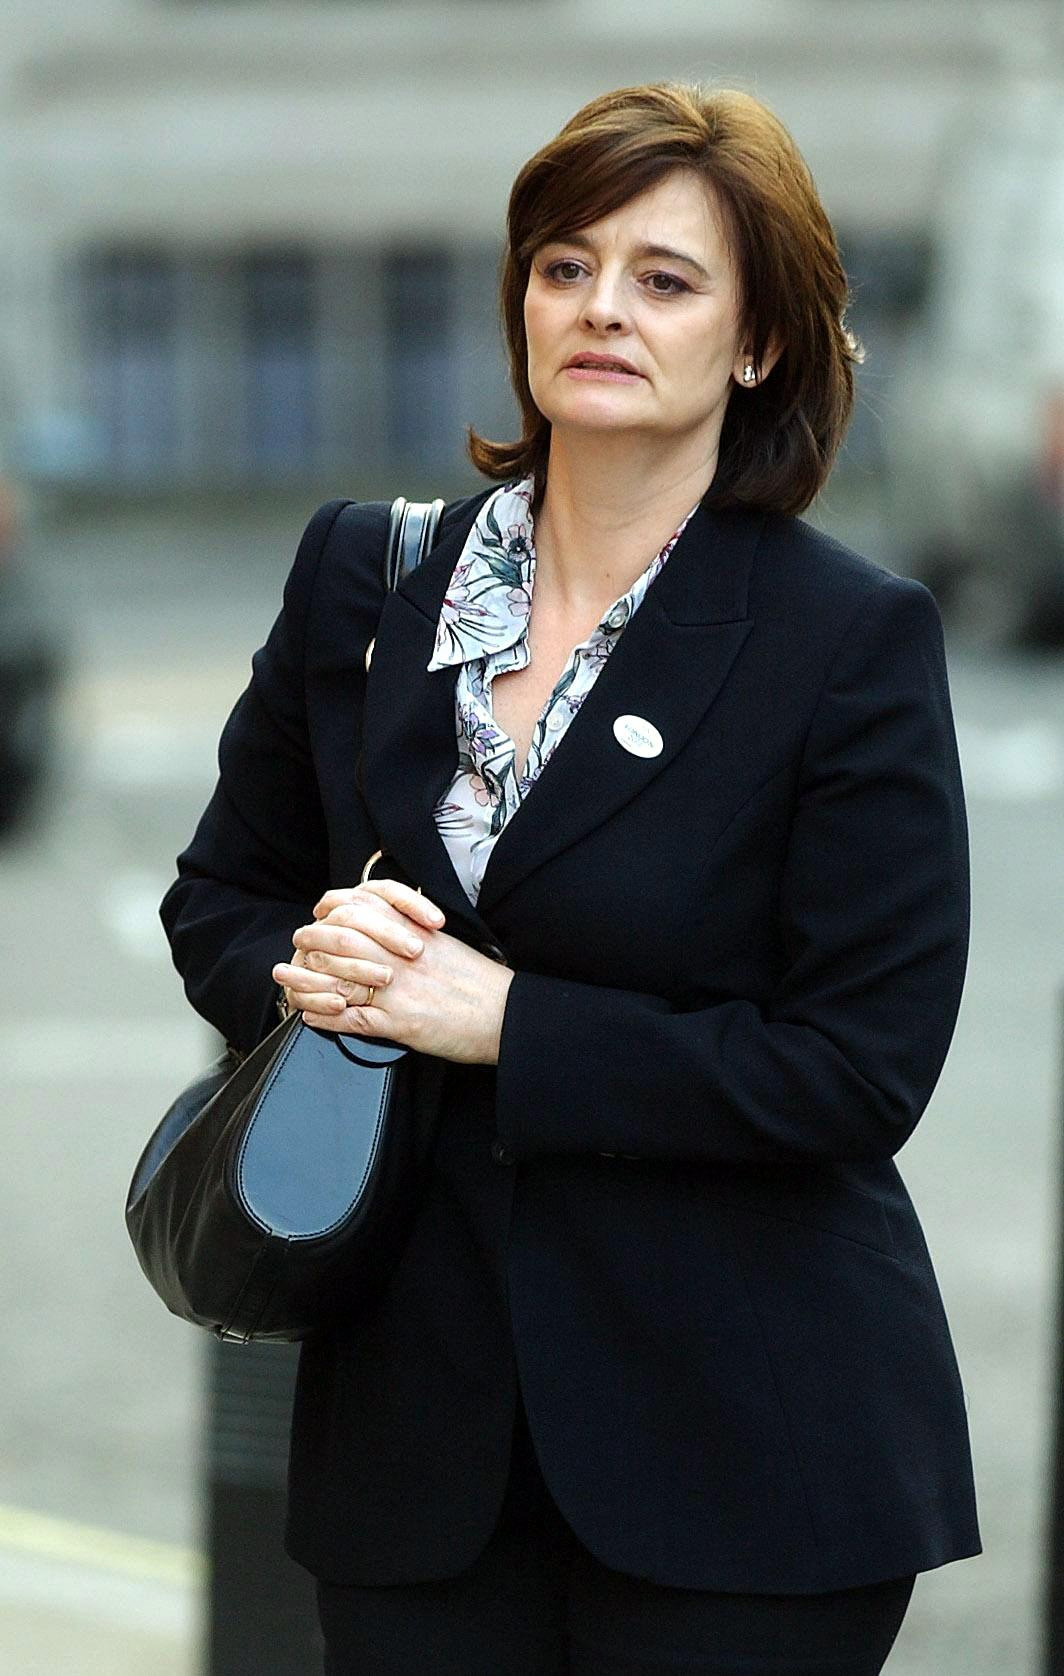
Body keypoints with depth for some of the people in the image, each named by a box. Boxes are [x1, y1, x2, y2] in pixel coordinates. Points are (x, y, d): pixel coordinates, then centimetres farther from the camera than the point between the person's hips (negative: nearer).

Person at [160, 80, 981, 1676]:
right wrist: (319, 971, -8)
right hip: (416, 1416, 4)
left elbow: (862, 1069, -13)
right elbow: (218, 900, 16)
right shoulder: (364, 574, 6)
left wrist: (503, 1021, -17)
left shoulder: (857, 641, -8)